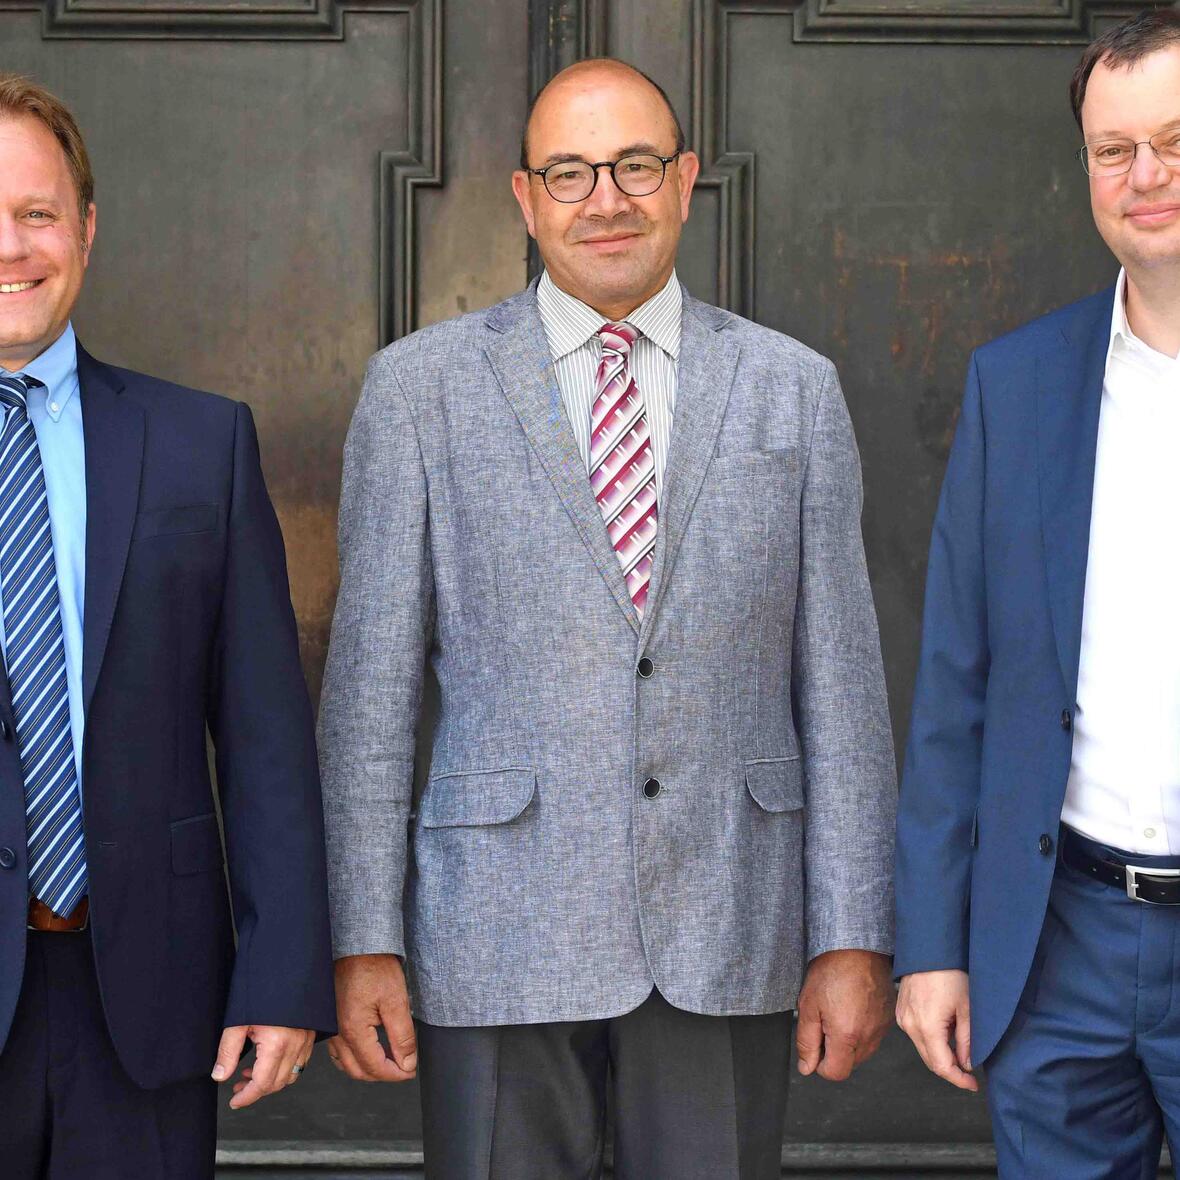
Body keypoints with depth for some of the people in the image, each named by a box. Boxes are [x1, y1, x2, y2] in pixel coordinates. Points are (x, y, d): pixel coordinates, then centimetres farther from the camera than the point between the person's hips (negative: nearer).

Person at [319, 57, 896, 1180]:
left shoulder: (795, 388, 6)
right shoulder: (421, 387, 3)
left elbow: (839, 678, 5)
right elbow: (369, 680, 1)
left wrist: (853, 939, 1)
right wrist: (362, 942, -3)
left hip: (730, 938, 1)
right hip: (499, 933, -1)